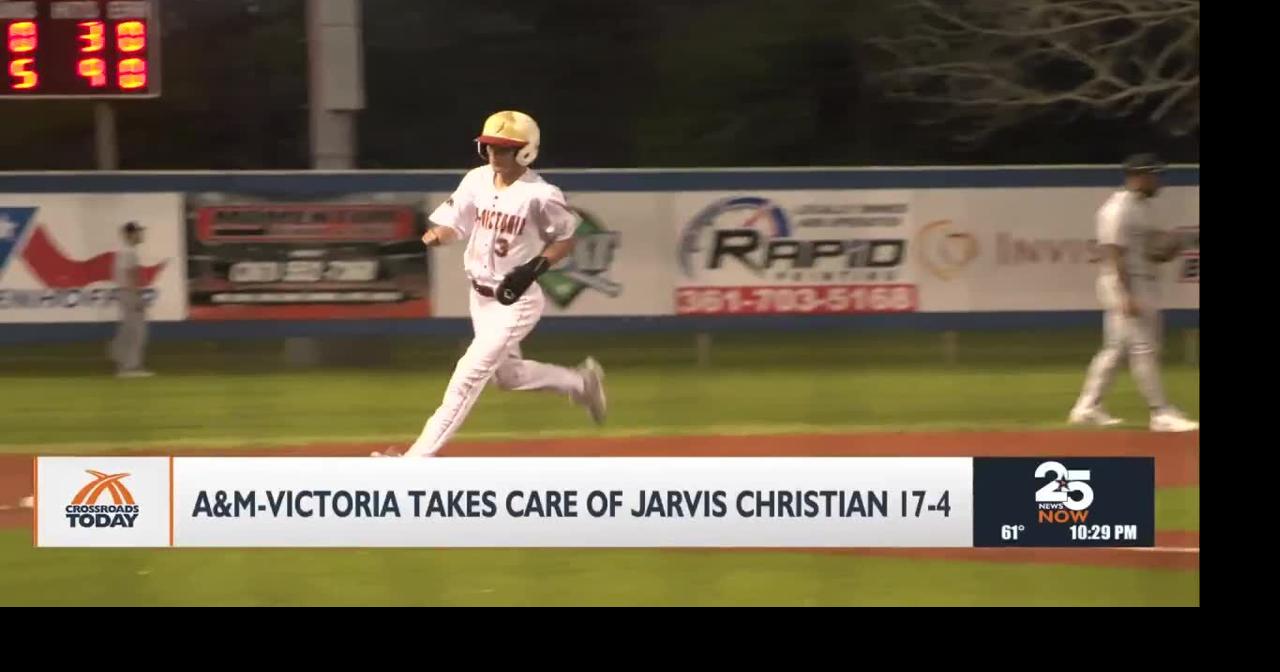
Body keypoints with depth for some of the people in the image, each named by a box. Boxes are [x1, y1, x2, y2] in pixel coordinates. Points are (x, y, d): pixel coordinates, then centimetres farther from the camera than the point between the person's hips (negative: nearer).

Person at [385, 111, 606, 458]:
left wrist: (533, 269, -22)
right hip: (480, 297, 7)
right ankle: (580, 381, 43)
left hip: (516, 300, -7)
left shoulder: (540, 195, -18)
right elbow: (452, 224, 1)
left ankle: (419, 457, -11)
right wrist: (434, 237, -23)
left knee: (470, 373, -12)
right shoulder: (477, 181, -2)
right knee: (508, 374, 20)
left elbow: (565, 240, -7)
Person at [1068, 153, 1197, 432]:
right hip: (1125, 284, -10)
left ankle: (1087, 409, 16)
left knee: (1116, 348, 12)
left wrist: (1164, 253, 4)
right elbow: (1115, 254, -20)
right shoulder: (1119, 208, -15)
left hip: (1143, 285, 10)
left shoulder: (1141, 206, 16)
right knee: (1143, 348, -8)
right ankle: (1161, 414, -7)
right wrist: (1127, 296, -25)